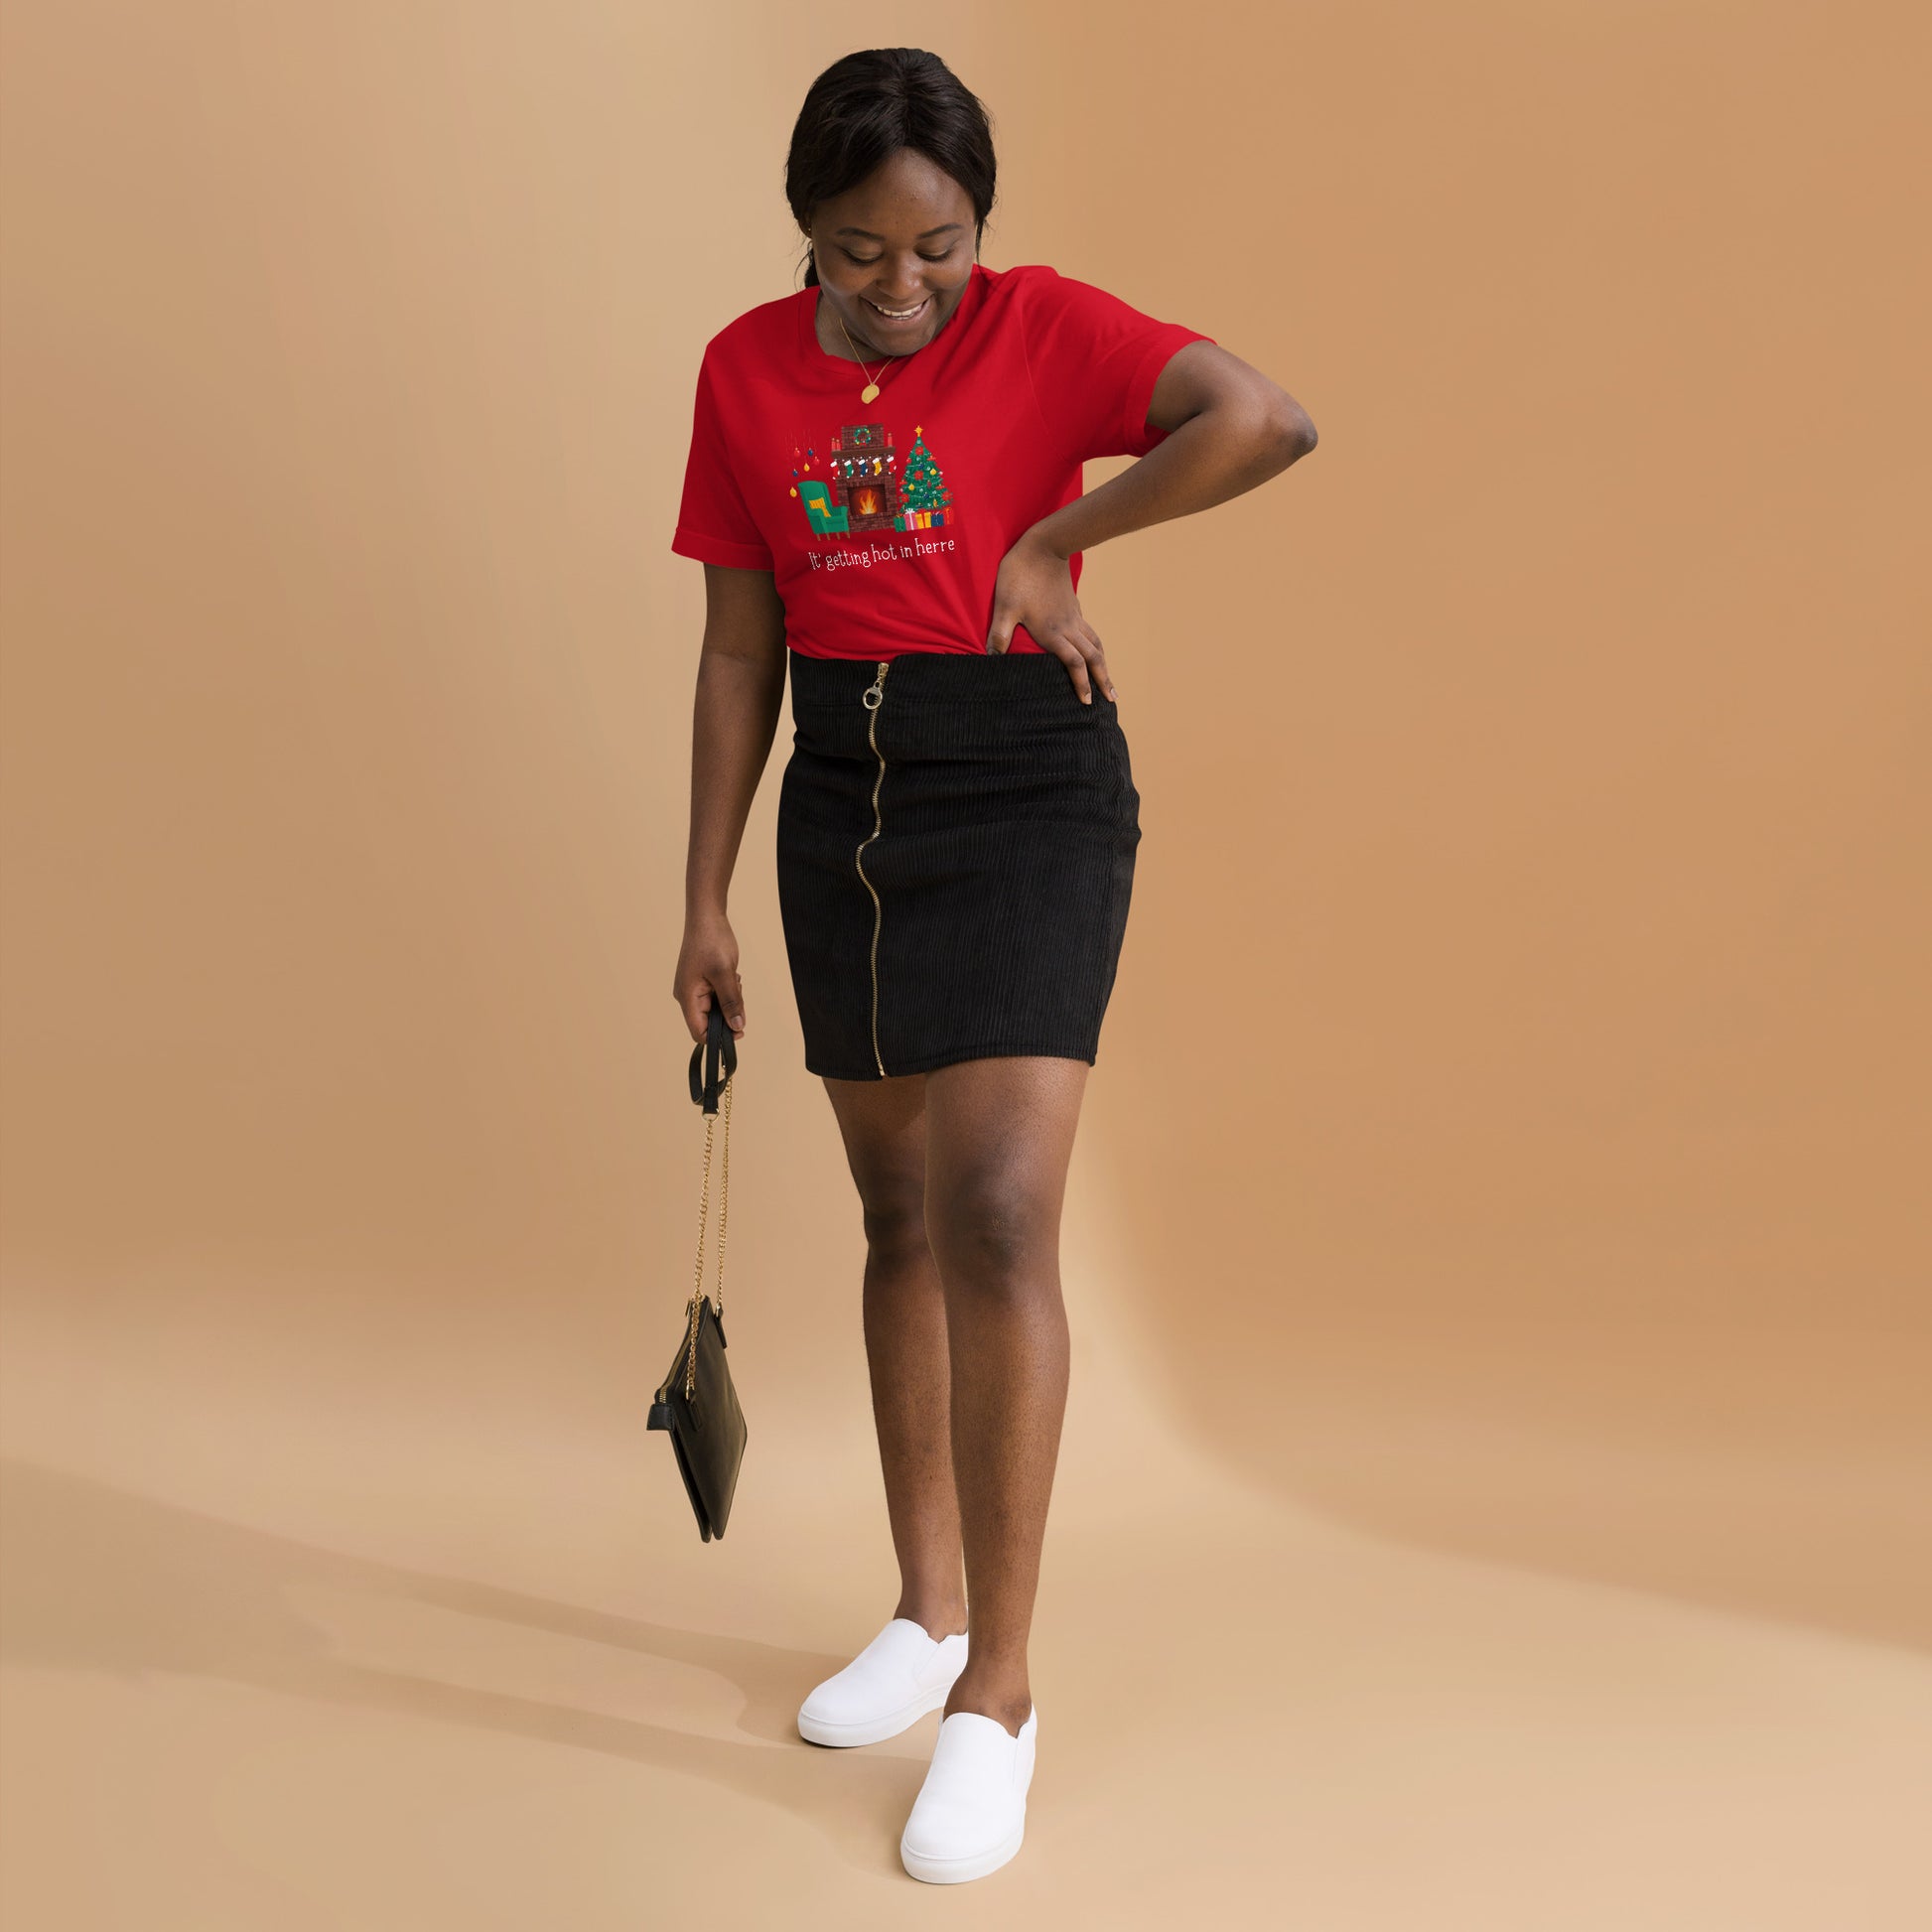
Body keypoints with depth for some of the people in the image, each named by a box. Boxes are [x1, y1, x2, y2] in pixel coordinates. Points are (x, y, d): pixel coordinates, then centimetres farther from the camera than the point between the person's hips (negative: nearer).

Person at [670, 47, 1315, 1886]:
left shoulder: (1046, 326, -8)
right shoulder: (744, 370, 5)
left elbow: (1270, 421, -24)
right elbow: (739, 654, 8)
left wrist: (1054, 545, -17)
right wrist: (706, 902, 7)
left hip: (1025, 792, -5)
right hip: (841, 805, 5)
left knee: (995, 1220, -13)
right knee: (900, 1213, 12)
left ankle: (997, 1693, -2)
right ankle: (927, 1613, 27)